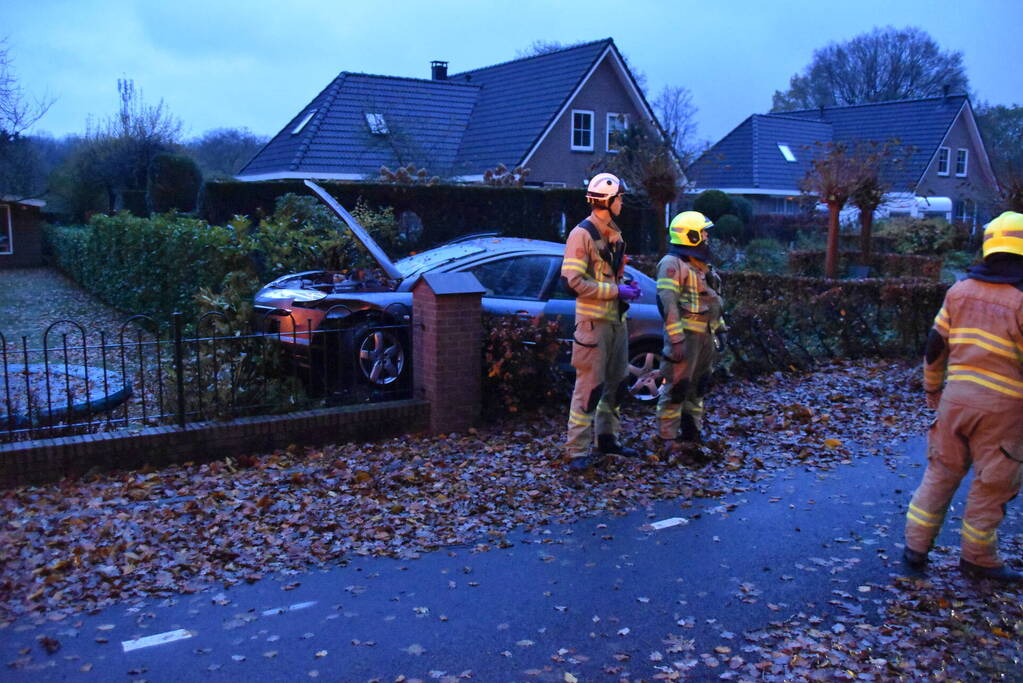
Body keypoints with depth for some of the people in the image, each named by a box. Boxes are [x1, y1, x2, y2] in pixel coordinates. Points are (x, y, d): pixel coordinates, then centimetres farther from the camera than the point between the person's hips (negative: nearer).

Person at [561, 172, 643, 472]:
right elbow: (573, 282, -19)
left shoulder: (614, 233, 15)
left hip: (617, 319, 9)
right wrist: (616, 291, -19)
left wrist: (627, 286, 5)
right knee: (590, 387, -7)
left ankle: (607, 439, 30)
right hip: (594, 322, -9)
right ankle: (578, 452, -1)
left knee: (616, 383, 16)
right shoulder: (582, 234, -12)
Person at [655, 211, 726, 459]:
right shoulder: (672, 264, -12)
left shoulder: (702, 265, 18)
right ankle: (668, 440, 1)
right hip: (685, 336, -9)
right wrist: (675, 339, -26)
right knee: (676, 388, -6)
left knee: (698, 388, 15)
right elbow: (668, 304, -20)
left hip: (705, 336, 10)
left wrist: (720, 328, 23)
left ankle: (692, 435, 25)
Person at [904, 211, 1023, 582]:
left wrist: (932, 387, 20)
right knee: (991, 483, 10)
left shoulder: (961, 289, 3)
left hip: (956, 396, 5)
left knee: (941, 471, 15)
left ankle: (916, 546, 17)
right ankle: (977, 558, 23)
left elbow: (935, 344, 8)